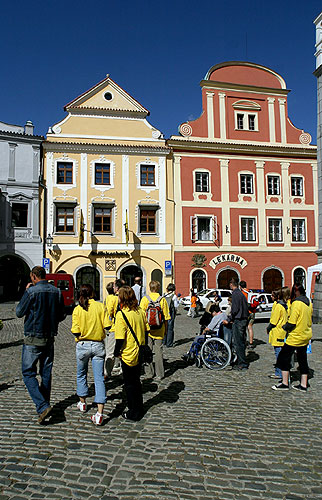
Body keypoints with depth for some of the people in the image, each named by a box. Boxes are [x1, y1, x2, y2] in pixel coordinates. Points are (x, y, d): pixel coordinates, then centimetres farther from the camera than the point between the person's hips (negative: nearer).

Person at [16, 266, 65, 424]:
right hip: (50, 338, 6)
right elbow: (61, 316, 8)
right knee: (46, 373, 14)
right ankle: (44, 404, 23)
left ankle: (42, 406, -10)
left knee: (28, 373, 1)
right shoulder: (57, 292, 2)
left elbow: (19, 312, -4)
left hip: (33, 339, -5)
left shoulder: (32, 291, -14)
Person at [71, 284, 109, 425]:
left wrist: (80, 337, 10)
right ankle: (99, 413, -4)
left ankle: (82, 403, 38)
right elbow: (106, 326, -9)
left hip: (83, 345, 0)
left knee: (81, 374, 23)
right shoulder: (100, 306, -5)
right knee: (99, 378, 1)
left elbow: (75, 331, -11)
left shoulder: (77, 309, -6)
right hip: (98, 345, 0)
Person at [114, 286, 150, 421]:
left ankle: (134, 413, 22)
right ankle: (139, 408, 33)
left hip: (128, 355, -6)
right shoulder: (141, 311, -1)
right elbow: (146, 330, 7)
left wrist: (116, 352, -5)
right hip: (140, 354, 6)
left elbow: (120, 338, -21)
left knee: (129, 384, 10)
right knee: (136, 381, 22)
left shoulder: (122, 314, -20)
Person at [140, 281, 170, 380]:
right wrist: (165, 330, 11)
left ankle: (150, 372, 17)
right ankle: (159, 374, 9)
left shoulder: (145, 299, -5)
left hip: (147, 329, 0)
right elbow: (166, 317, 0)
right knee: (158, 351, 6)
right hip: (159, 330, 0)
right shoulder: (162, 300, -3)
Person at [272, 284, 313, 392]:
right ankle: (303, 385, 20)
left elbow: (292, 323, -20)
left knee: (284, 357, 3)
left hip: (296, 336, -8)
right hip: (306, 336, 8)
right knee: (303, 359, 15)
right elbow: (309, 320, 15)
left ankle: (285, 383, 8)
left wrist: (285, 327, -2)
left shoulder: (296, 303, -20)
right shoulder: (309, 303, 5)